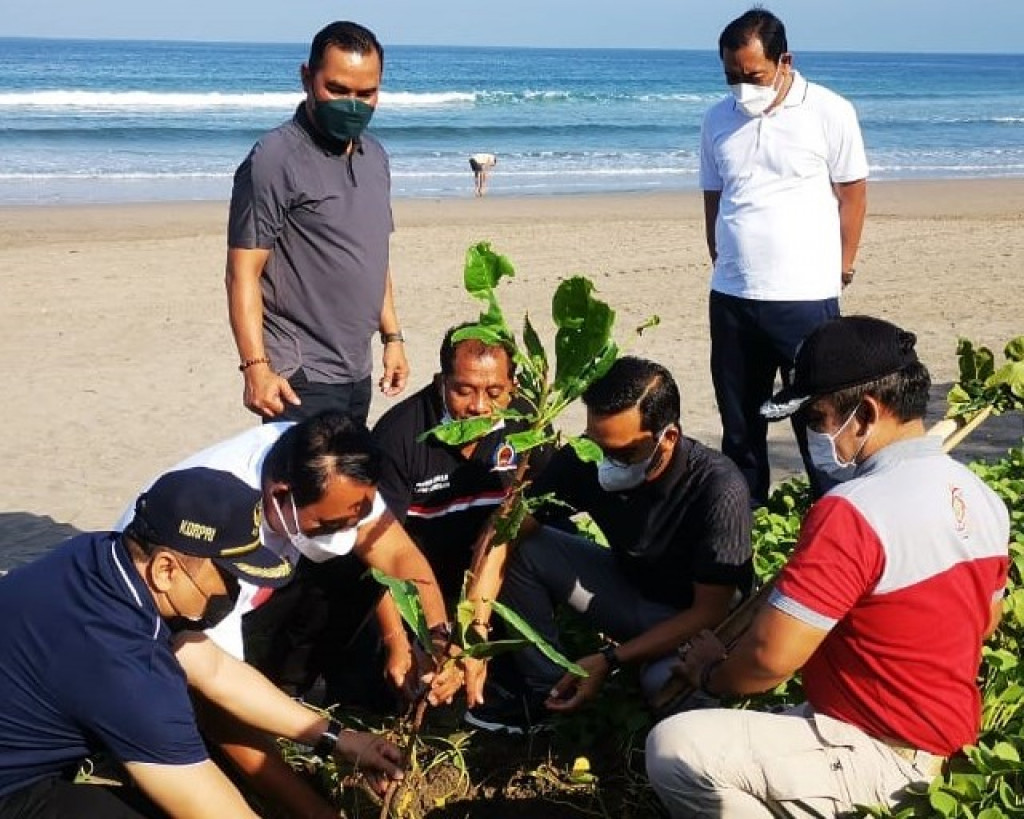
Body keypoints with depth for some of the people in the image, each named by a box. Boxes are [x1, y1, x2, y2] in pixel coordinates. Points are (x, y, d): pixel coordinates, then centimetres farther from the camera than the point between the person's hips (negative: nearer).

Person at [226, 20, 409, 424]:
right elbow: (243, 274, -15)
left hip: (357, 372, 7)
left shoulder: (374, 157, 12)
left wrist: (392, 336, 17)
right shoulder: (275, 160, -12)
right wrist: (255, 367, -22)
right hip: (300, 378, -7)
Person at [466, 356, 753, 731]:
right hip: (630, 586, 5)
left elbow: (710, 612, -25)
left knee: (666, 682, -37)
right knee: (521, 552, -13)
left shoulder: (718, 489, -32)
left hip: (696, 622, -5)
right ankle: (544, 689, 2)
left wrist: (609, 659, -28)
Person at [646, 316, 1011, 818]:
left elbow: (769, 658, -25)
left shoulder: (853, 513, -27)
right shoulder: (981, 498, 1)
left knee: (675, 750, -18)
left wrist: (710, 673, -5)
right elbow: (985, 623, 16)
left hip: (881, 761, -9)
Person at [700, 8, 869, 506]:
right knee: (737, 415, 14)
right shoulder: (718, 120, 6)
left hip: (805, 297, -4)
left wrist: (843, 266, 2)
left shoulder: (829, 112, -6)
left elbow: (852, 192, 0)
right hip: (729, 296, 5)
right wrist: (722, 263, 14)